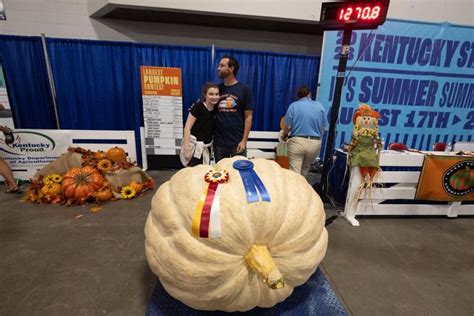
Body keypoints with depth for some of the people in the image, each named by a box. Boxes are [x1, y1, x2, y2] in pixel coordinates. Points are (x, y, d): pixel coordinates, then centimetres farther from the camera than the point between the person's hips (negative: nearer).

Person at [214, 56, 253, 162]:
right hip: (219, 143, 3)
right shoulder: (217, 89, 7)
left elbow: (248, 116, -4)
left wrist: (244, 140, -10)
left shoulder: (244, 89, -1)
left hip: (237, 142, -3)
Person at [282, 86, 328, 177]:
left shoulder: (293, 106, 0)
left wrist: (284, 135, 18)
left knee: (294, 171, 2)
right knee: (305, 168, 24)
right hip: (315, 143, 3)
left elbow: (288, 126, -3)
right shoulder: (319, 106, 6)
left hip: (297, 141, -3)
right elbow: (324, 128, 8)